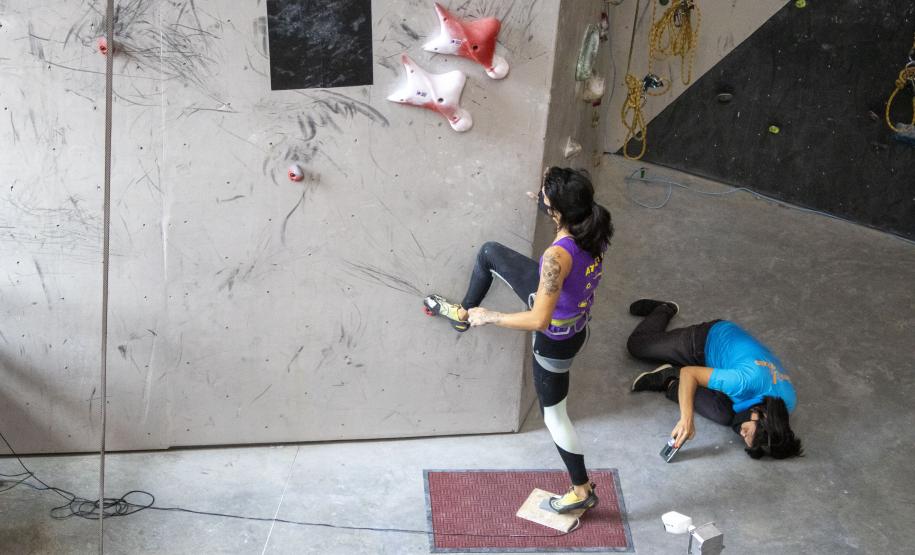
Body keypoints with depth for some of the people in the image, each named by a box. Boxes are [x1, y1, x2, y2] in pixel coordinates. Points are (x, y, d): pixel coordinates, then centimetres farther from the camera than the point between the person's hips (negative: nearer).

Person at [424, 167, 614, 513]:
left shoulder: (558, 257, -40)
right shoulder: (595, 231, -17)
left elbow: (539, 320, -36)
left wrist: (490, 318, -23)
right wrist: (548, 200, 1)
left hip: (556, 339, -8)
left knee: (554, 416, 16)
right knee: (489, 253, 14)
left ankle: (583, 490, 35)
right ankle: (464, 313, 43)